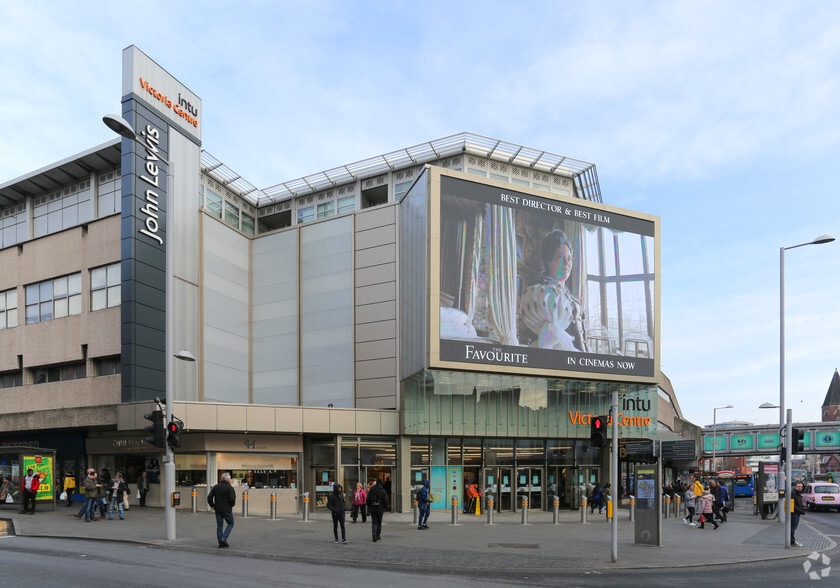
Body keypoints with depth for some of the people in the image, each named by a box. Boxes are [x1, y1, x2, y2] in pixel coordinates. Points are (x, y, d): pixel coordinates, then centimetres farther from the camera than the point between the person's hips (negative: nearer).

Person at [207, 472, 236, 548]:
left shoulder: (216, 487, 7)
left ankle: (220, 542, 11)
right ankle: (224, 539, -5)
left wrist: (212, 505, 14)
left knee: (219, 526, 11)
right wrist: (232, 505, 0)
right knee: (230, 524, 10)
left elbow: (209, 497, 3)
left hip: (218, 509, 5)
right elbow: (232, 498, -20)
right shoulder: (230, 488, -11)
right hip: (227, 509, -5)